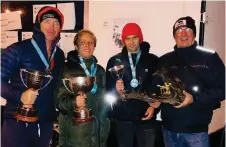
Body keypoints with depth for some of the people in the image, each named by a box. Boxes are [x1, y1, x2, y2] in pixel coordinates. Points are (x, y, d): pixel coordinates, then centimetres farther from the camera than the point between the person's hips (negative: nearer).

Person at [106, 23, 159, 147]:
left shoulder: (153, 60, 3)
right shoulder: (114, 61, 5)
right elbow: (108, 88, 3)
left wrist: (154, 106, -8)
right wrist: (116, 90, -17)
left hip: (146, 117, 0)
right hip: (122, 118, 1)